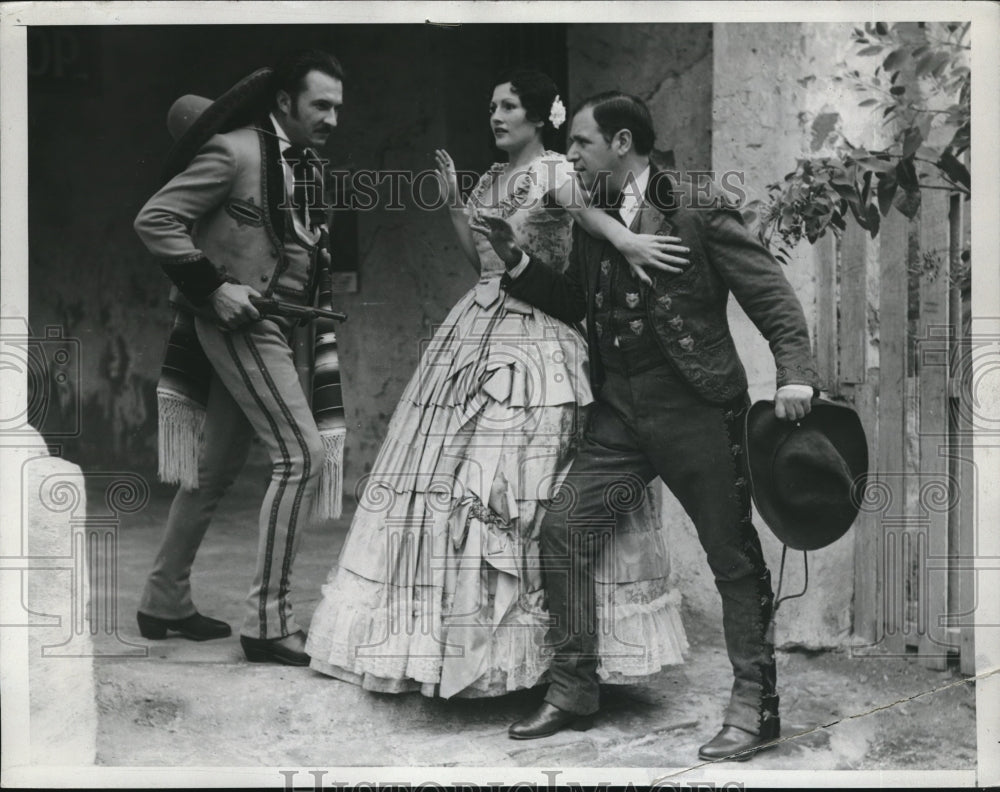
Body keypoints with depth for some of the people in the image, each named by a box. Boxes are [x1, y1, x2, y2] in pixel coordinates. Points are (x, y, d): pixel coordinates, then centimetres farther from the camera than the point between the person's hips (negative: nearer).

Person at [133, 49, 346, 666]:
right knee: (303, 454, -14)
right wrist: (212, 287, -18)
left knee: (219, 467, 14)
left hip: (272, 324, 9)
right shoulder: (236, 151, -11)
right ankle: (269, 622, -10)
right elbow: (154, 220, -14)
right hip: (241, 318, -9)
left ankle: (166, 602, 26)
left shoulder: (300, 163, 13)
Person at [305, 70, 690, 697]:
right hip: (479, 328, 8)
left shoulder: (551, 169, -7)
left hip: (535, 334, -8)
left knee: (515, 480, -8)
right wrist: (454, 202, 11)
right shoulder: (492, 178, 17)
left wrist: (628, 241, -44)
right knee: (450, 466, 8)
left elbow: (582, 204, -27)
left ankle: (530, 639, 2)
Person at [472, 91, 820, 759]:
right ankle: (574, 689, 14)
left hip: (696, 407, -6)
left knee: (733, 557, 1)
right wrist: (519, 260, 6)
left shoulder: (700, 213, -8)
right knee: (563, 531, 1)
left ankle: (755, 708, 12)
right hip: (620, 409, 7)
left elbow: (773, 295, -10)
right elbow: (571, 303, 21)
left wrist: (795, 374, -23)